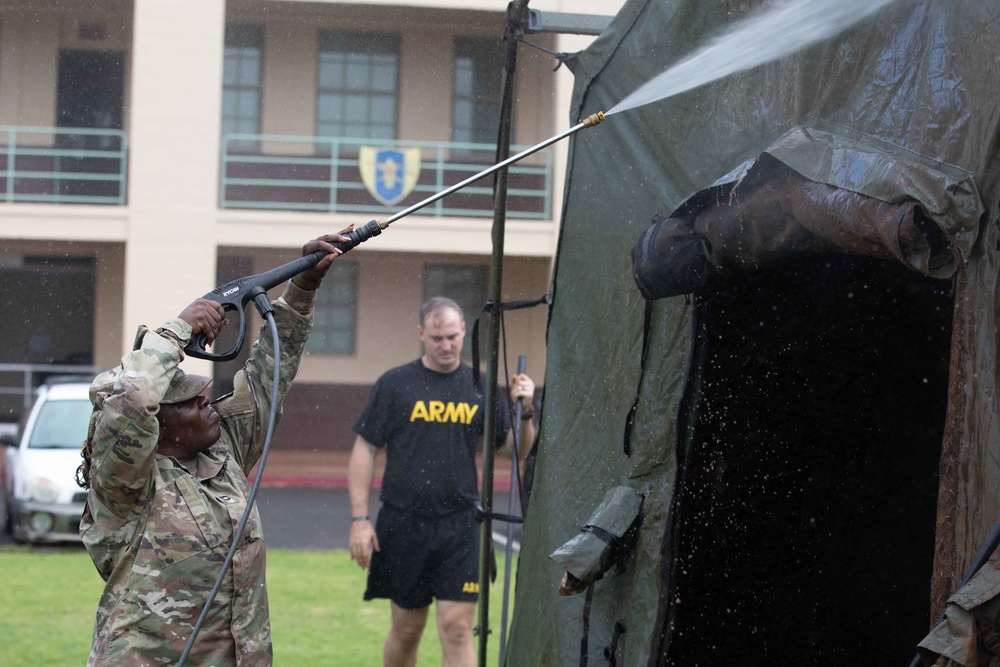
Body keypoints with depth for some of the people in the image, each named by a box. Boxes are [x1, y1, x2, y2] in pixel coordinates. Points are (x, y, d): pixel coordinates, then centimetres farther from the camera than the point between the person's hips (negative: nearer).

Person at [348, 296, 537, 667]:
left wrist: (524, 413, -10)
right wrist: (359, 519, -5)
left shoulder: (481, 389, 6)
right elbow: (364, 451, 1)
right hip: (403, 525, 0)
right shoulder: (395, 385, 1)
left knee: (457, 627, -6)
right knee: (407, 629, 9)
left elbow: (514, 450, 9)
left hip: (459, 525, 0)